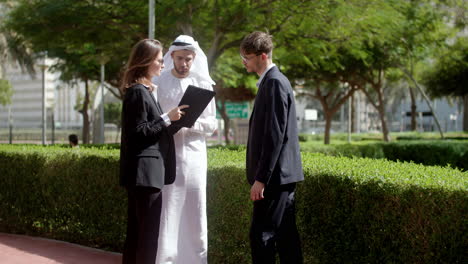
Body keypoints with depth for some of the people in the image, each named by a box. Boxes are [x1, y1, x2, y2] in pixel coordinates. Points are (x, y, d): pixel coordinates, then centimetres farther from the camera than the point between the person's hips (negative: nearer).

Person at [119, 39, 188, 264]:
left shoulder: (141, 90, 17)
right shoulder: (138, 92, -13)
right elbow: (139, 132, -17)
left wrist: (168, 121, 12)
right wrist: (167, 118, -16)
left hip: (141, 172, 10)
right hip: (145, 171, -10)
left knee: (137, 230, 12)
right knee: (148, 231, -7)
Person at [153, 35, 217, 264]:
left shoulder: (203, 84, 8)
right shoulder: (158, 82, 4)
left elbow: (211, 124, 7)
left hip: (194, 154, 2)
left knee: (194, 211, 2)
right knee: (167, 212, -4)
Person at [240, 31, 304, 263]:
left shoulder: (274, 83, -14)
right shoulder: (272, 81, 17)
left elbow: (275, 135, -20)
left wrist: (261, 178, -20)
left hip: (274, 175, -10)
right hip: (281, 175, 10)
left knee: (261, 235, -10)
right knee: (285, 236, 11)